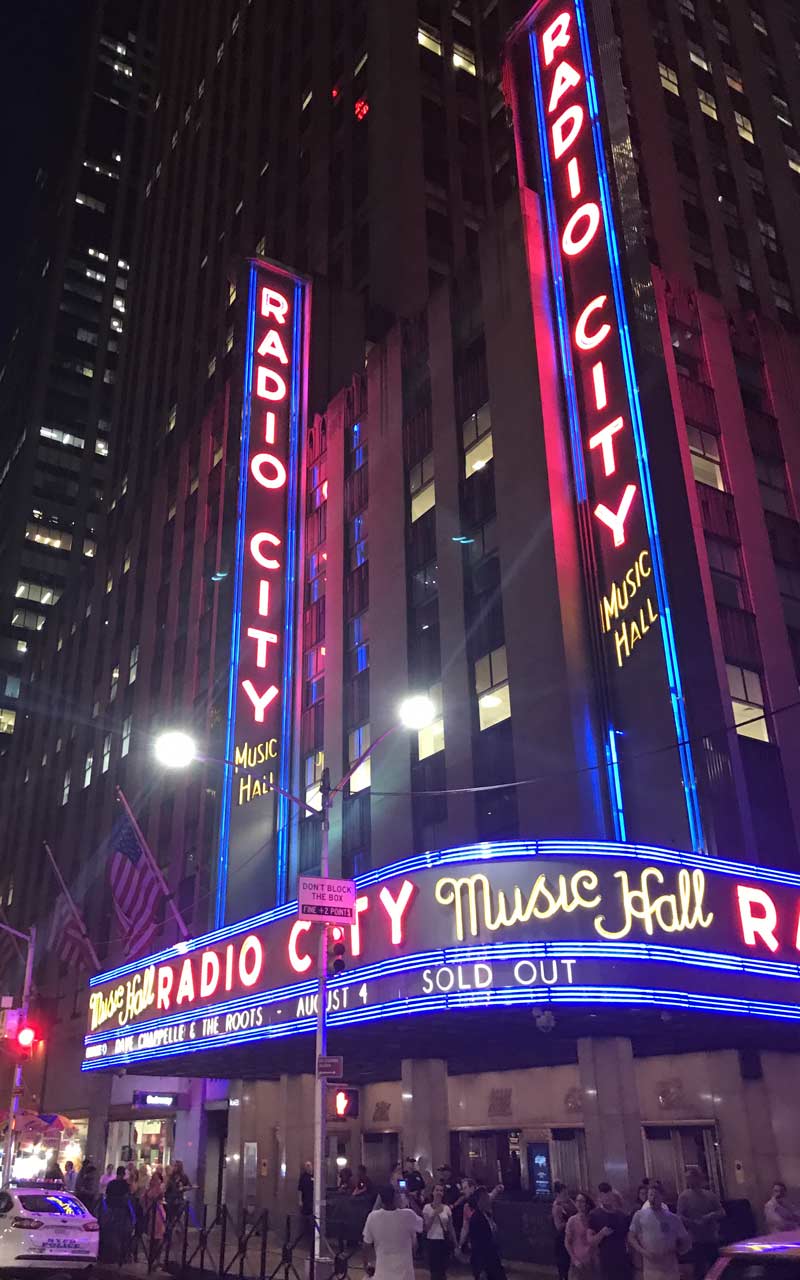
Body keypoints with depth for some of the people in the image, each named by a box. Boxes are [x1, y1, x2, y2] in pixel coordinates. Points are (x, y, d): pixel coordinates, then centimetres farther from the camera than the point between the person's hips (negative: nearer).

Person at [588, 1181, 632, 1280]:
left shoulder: (623, 1214, 6)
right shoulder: (594, 1215, -4)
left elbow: (629, 1237, 17)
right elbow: (591, 1241, -5)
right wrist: (601, 1234, -22)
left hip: (624, 1261, 3)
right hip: (606, 1263, -3)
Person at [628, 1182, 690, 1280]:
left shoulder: (672, 1218, 5)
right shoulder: (640, 1215, 3)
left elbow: (685, 1241, 12)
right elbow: (631, 1238, 4)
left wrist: (674, 1250, -3)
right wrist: (643, 1252, -11)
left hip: (671, 1269, 1)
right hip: (650, 1269, -1)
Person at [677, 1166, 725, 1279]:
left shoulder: (709, 1194, 9)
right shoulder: (684, 1196, -5)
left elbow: (722, 1212, 10)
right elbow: (680, 1218, -10)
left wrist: (712, 1215, -10)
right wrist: (695, 1223, -23)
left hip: (712, 1238, 5)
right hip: (696, 1240, -5)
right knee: (699, 1270, -4)